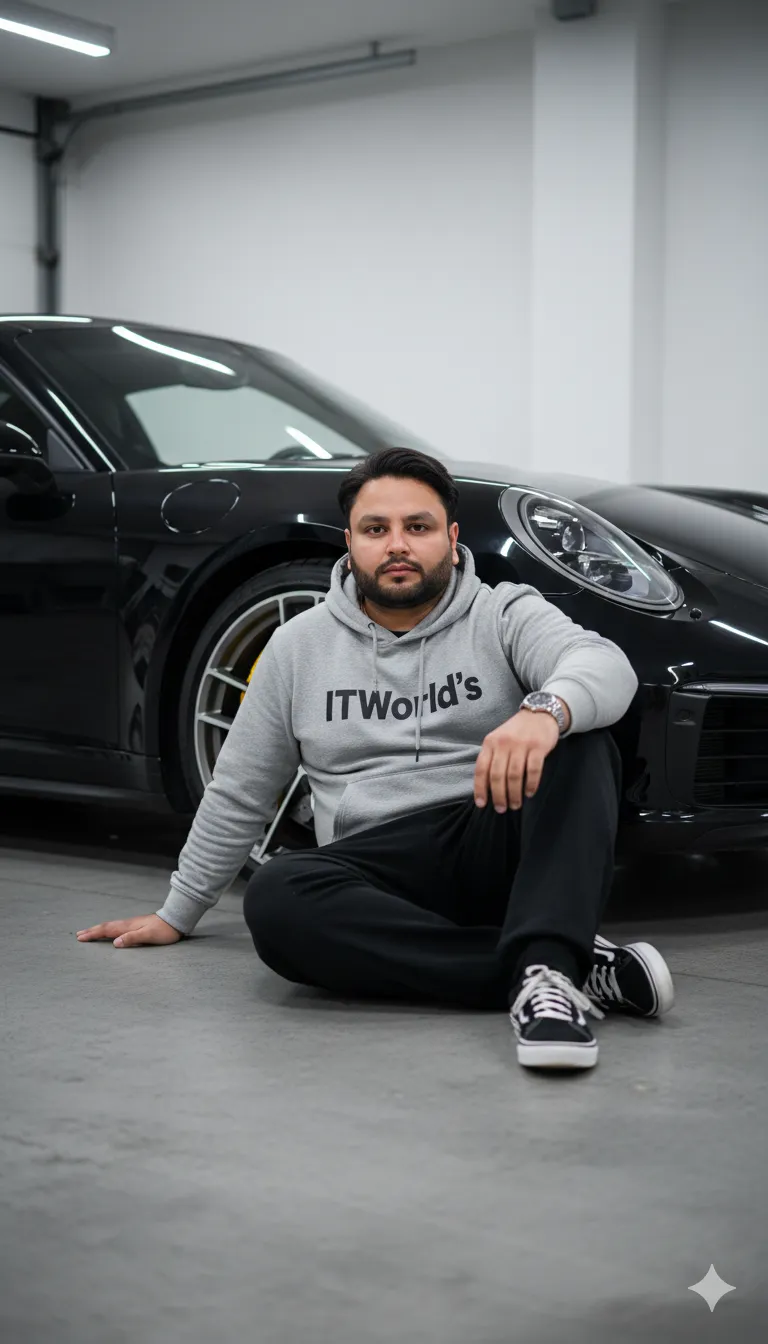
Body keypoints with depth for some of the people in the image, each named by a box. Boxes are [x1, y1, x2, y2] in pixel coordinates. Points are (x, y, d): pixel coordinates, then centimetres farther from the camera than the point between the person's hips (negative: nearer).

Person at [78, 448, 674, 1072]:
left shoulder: (504, 614, 5)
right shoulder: (301, 645, 13)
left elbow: (606, 666, -17)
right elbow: (239, 795, 20)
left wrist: (545, 710, -41)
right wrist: (178, 914, 21)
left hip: (501, 849, -1)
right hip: (381, 867, 2)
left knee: (577, 742, -28)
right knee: (275, 900, -32)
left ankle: (544, 970, -44)